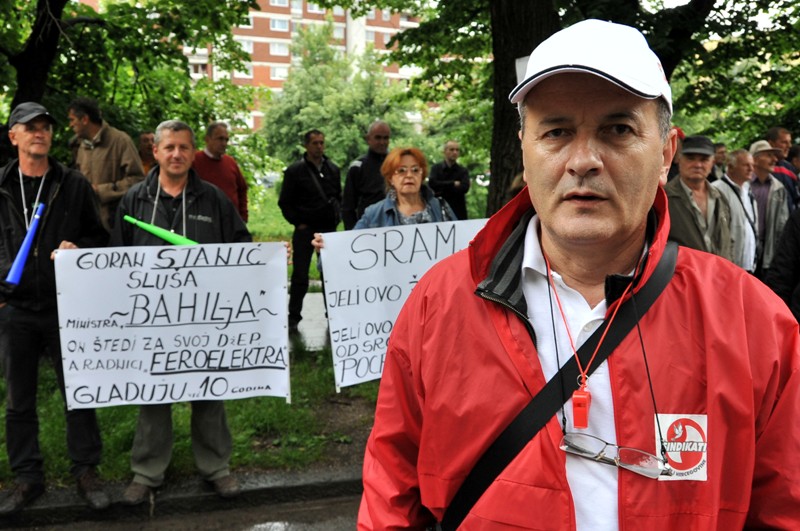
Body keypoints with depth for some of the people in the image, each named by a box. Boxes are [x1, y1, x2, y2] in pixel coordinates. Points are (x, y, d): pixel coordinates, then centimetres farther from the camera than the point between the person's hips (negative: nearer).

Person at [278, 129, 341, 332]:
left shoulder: (333, 169, 11)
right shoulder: (295, 171, -2)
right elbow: (284, 202, 0)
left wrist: (337, 217, 8)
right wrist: (298, 223, -5)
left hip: (329, 229, 4)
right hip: (305, 230, -4)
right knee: (300, 276, -2)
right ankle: (293, 317, 7)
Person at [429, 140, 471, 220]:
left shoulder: (463, 170, 7)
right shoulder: (436, 168, 6)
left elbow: (465, 187, -10)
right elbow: (432, 183, -11)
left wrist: (442, 191, -11)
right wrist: (453, 183, -8)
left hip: (458, 211, 1)